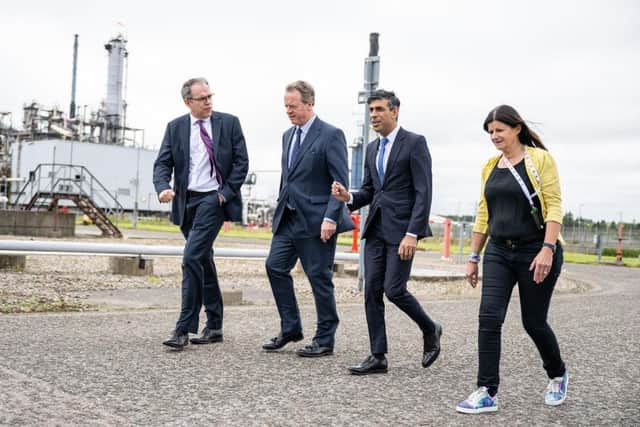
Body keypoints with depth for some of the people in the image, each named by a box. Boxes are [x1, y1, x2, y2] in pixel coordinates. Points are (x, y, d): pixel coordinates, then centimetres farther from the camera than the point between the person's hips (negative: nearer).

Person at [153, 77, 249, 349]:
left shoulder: (229, 122, 1)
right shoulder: (175, 127, 8)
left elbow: (241, 162, -1)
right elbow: (162, 164, 2)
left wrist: (226, 193, -10)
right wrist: (163, 188, -18)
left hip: (213, 198, -4)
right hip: (187, 201, 5)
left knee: (192, 258, -17)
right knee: (203, 261, 12)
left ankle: (184, 327, -12)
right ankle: (214, 326, 23)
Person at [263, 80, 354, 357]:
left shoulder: (331, 135, -9)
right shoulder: (288, 135, 15)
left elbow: (341, 182, -14)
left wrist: (331, 218, -21)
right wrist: (280, 211, 18)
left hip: (316, 220, -7)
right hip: (289, 218, 8)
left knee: (319, 277, -1)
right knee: (275, 266, 3)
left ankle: (325, 340, 11)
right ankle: (290, 328, 18)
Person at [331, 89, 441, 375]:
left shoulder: (414, 143, -7)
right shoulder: (372, 148, 15)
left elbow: (423, 193, -12)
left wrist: (412, 234, -20)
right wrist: (348, 197, -3)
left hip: (401, 229, -7)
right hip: (376, 228, 7)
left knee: (394, 290, -9)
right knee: (372, 290, 2)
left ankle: (430, 330, 19)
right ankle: (378, 357, 10)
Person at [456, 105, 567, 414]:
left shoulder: (540, 159, -6)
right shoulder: (490, 166, 9)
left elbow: (553, 206, -12)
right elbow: (483, 214, 13)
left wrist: (547, 249, -22)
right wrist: (473, 257, 12)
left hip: (535, 252, -4)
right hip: (499, 252, 5)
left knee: (534, 322, 6)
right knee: (489, 318, -8)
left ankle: (558, 376, 34)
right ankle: (487, 393, -2)